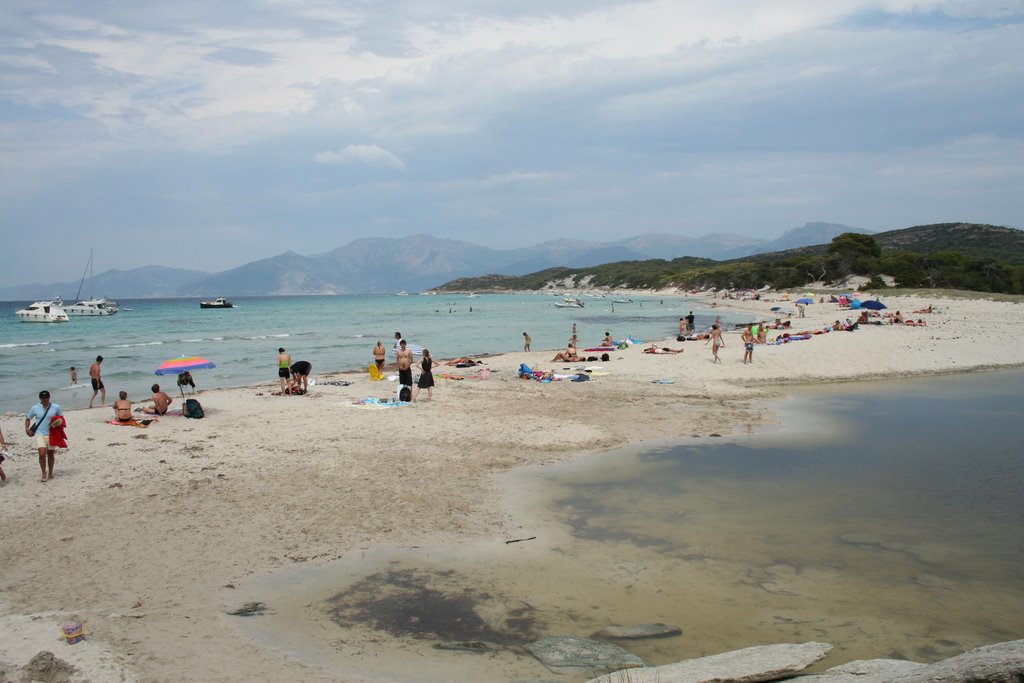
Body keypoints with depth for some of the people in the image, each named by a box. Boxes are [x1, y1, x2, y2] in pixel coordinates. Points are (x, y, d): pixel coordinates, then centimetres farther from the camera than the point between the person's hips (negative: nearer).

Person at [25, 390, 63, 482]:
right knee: (42, 454, -13)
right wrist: (27, 428, -5)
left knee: (50, 454, 11)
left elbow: (61, 417, 9)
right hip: (40, 434, -1)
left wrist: (59, 422, -12)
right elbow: (28, 418, 10)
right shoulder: (35, 408, -3)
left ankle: (50, 473, 29)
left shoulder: (56, 407, -4)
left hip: (51, 434, 1)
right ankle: (44, 473, 4)